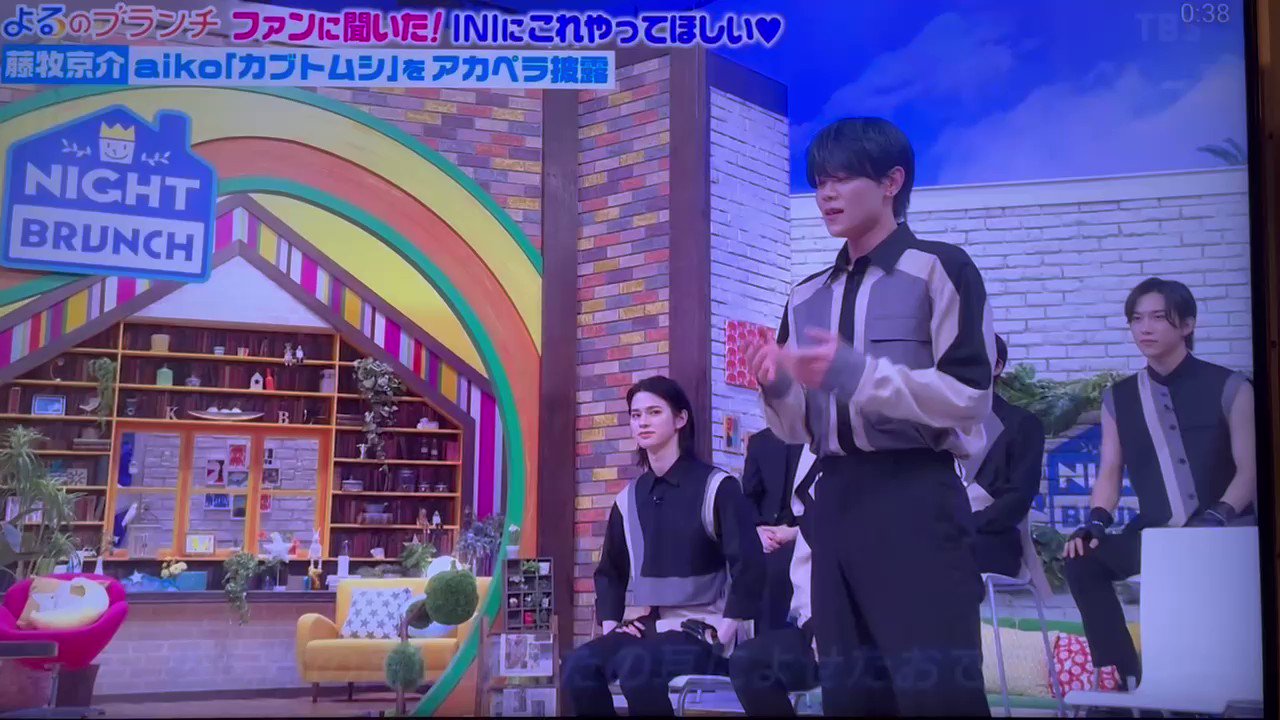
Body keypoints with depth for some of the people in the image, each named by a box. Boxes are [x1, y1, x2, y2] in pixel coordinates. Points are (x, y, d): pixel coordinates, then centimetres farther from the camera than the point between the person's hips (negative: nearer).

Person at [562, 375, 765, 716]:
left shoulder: (716, 487, -4)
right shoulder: (628, 499, 13)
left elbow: (749, 565, -12)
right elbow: (610, 570, 23)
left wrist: (721, 635, -16)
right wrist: (610, 622, 7)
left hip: (699, 629, -5)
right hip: (642, 629, 5)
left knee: (635, 665, -36)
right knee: (579, 665, -26)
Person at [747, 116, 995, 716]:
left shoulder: (940, 269, -2)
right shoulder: (807, 297, 16)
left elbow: (967, 397, -11)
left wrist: (856, 372, -19)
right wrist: (776, 388, -6)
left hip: (915, 498, -6)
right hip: (835, 502, 6)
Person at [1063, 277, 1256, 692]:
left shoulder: (1228, 388, 2)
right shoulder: (1119, 398, 11)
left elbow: (1249, 470, -3)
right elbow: (1110, 472, 9)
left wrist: (1218, 518, -20)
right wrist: (1096, 521, -10)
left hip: (1225, 532, -3)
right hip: (1154, 534, 3)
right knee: (1083, 560, -21)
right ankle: (1128, 676, -16)